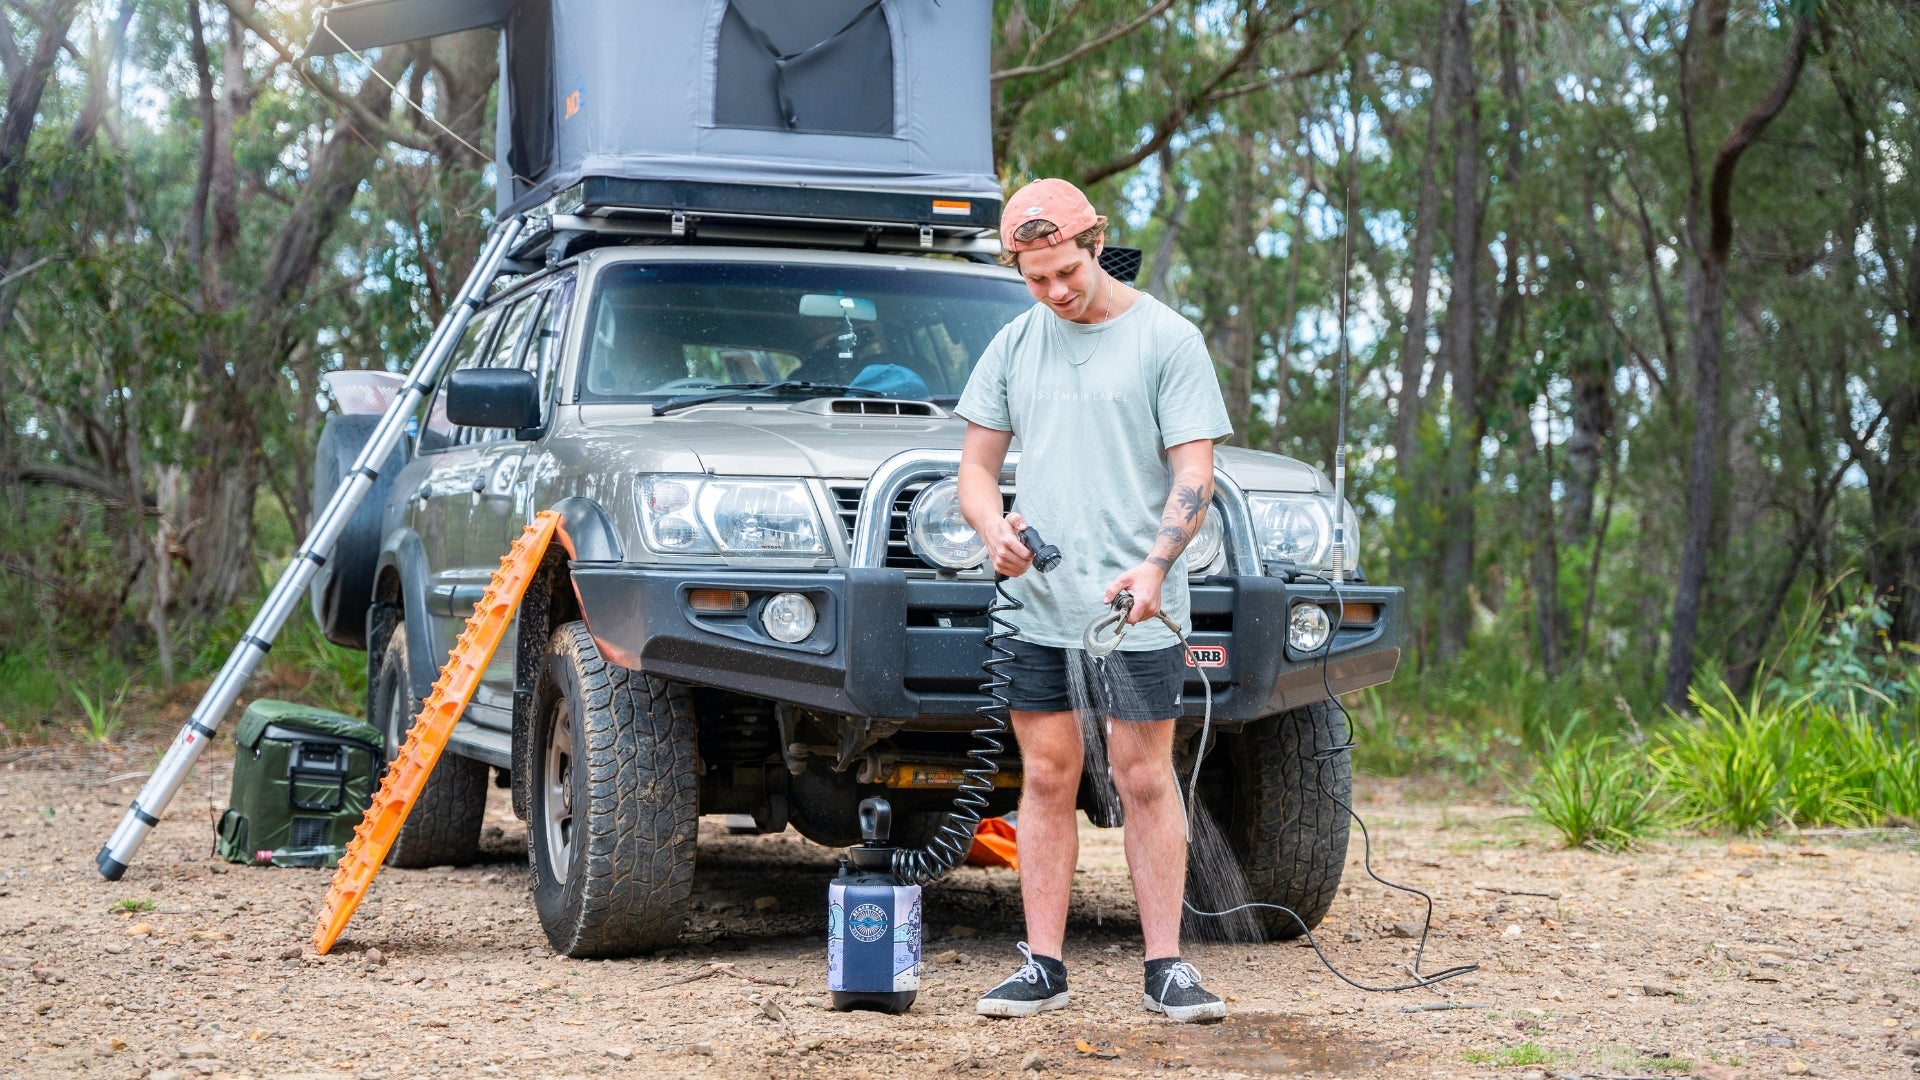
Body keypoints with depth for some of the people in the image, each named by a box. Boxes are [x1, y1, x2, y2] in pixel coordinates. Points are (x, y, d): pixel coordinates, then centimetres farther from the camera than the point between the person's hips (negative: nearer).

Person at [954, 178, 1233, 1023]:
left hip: (1136, 605, -3)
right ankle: (1043, 966, 10)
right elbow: (977, 464, 14)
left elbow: (1194, 474, -5)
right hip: (1036, 603, 4)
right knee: (1047, 780, 5)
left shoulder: (1167, 338, -1)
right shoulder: (1014, 345, 12)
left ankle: (1165, 966, 5)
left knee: (1144, 780, -1)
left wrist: (1156, 563, -22)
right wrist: (994, 528, -8)